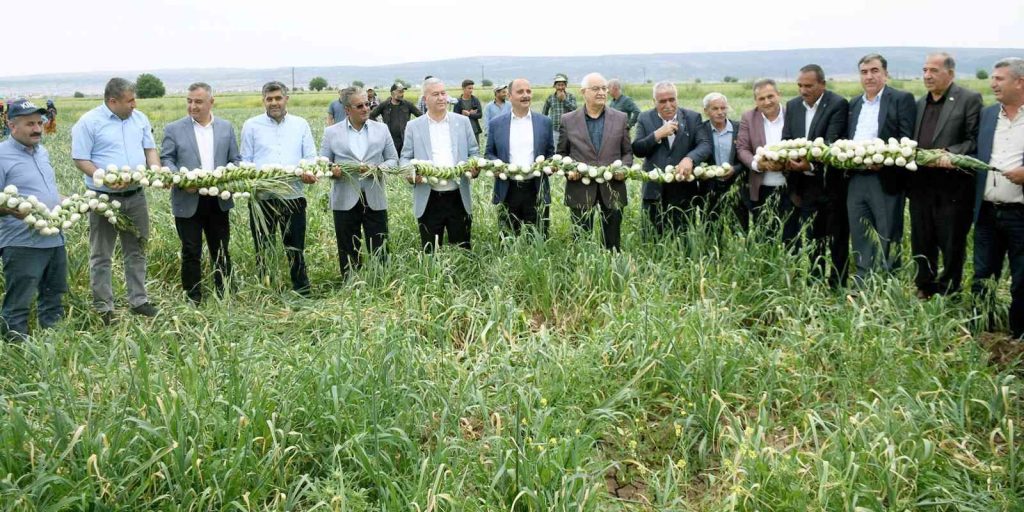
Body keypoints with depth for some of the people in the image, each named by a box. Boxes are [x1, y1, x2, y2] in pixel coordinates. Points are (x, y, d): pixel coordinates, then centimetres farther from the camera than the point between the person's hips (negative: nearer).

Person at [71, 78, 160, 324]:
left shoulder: (140, 119, 7)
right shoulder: (89, 122, -9)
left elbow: (150, 149, 13)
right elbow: (81, 160, -10)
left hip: (136, 197, 5)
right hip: (104, 198, -5)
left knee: (136, 251, 13)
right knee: (101, 256, 4)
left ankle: (139, 301, 23)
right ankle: (103, 309, 12)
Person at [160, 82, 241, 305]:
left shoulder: (226, 127, 8)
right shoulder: (174, 129, 2)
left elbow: (235, 160, 10)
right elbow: (165, 160, -1)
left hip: (218, 201, 2)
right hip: (188, 201, -2)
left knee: (221, 251, 10)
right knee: (191, 253, 5)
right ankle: (193, 301, 14)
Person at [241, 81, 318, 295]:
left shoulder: (301, 125, 10)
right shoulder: (251, 125, 7)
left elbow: (311, 157, 8)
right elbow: (245, 160, 7)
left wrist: (310, 173, -14)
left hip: (293, 195, 0)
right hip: (261, 197, 0)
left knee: (295, 249, 6)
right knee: (262, 249, 7)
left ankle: (302, 293, 16)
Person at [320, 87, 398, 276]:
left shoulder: (382, 129, 7)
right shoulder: (331, 132, 4)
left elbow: (393, 159, 9)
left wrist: (379, 168, -13)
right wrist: (332, 171, -17)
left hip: (375, 199, 1)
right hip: (345, 201, 0)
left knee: (379, 253, 3)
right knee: (348, 254, 8)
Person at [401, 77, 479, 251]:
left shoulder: (462, 121, 8)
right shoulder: (413, 126, 6)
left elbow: (474, 152, 11)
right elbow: (405, 158, 7)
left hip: (458, 197, 1)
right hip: (428, 199, -1)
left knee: (463, 250, 7)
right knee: (430, 251, 7)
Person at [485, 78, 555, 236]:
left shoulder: (544, 122, 7)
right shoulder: (496, 123, 6)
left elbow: (551, 153, 13)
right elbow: (489, 154, 11)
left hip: (536, 190, 0)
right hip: (507, 191, 0)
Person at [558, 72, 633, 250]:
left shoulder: (620, 118, 7)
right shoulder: (568, 120, 4)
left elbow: (628, 151, 10)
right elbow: (561, 153, 9)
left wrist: (624, 168, -9)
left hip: (612, 187, 1)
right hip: (580, 188, -1)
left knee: (613, 241, 8)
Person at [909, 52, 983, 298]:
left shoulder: (969, 100, -4)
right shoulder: (920, 103, 15)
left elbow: (975, 140, -10)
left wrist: (950, 154, -23)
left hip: (952, 187, -6)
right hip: (921, 186, 6)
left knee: (952, 246, 4)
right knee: (921, 244, 13)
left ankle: (948, 294, 16)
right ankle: (924, 291, 25)